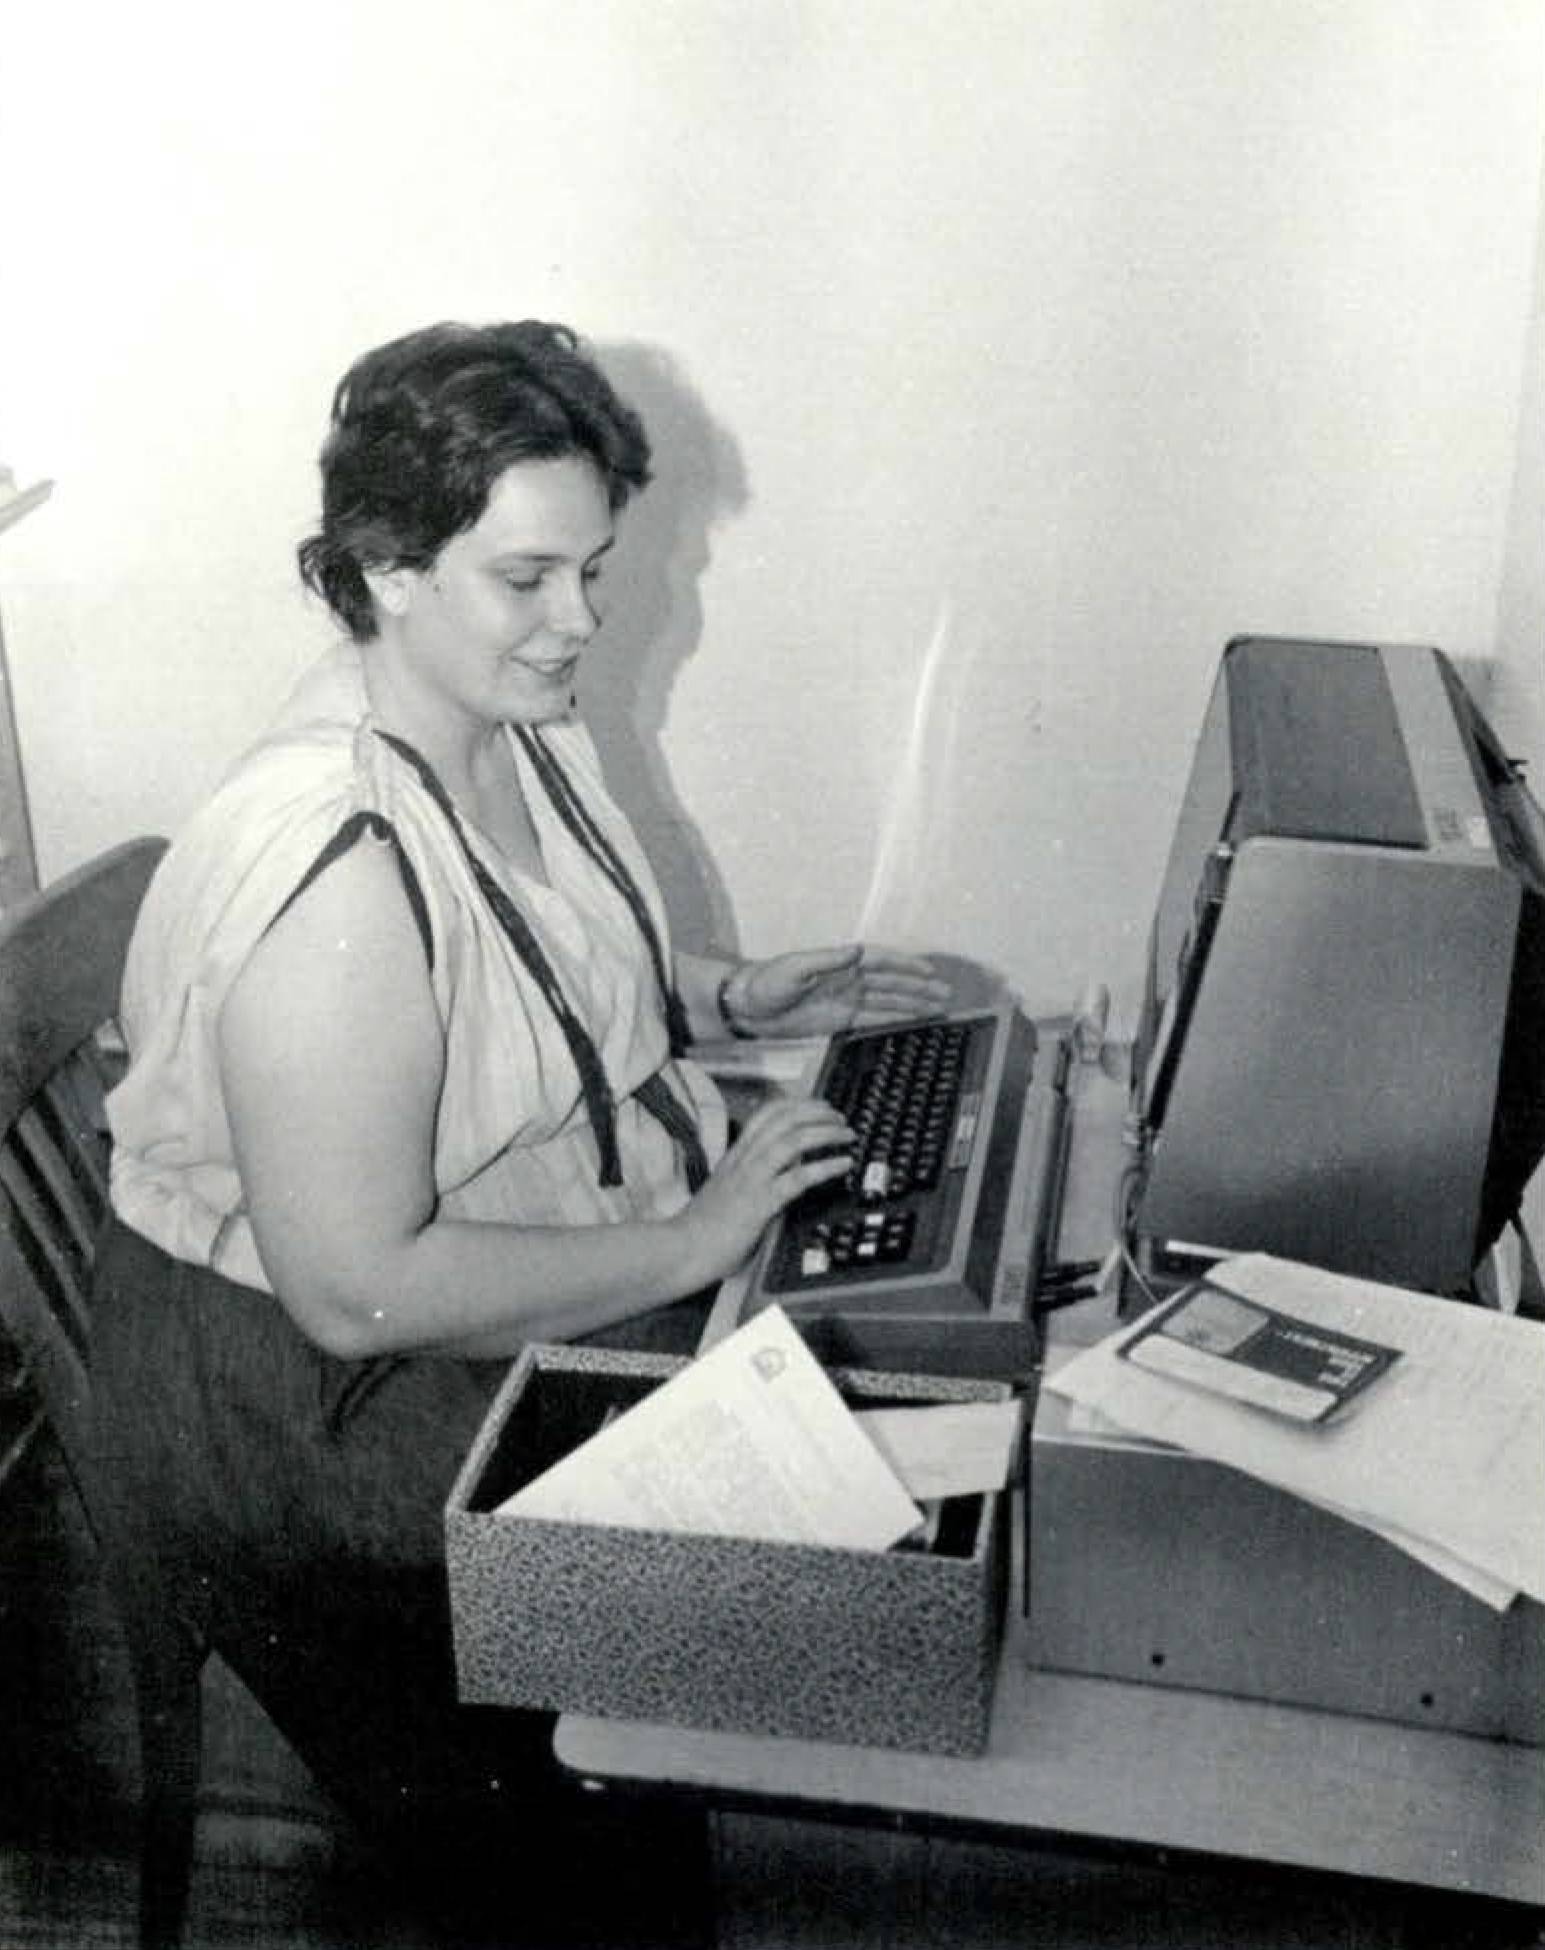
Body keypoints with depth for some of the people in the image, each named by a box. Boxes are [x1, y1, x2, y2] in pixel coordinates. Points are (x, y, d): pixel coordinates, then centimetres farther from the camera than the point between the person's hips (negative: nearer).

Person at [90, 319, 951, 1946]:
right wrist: (691, 1243, -24)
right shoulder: (332, 867, -30)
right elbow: (356, 1292, -29)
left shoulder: (514, 723, -2)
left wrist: (729, 997, 1)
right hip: (326, 1395, -8)